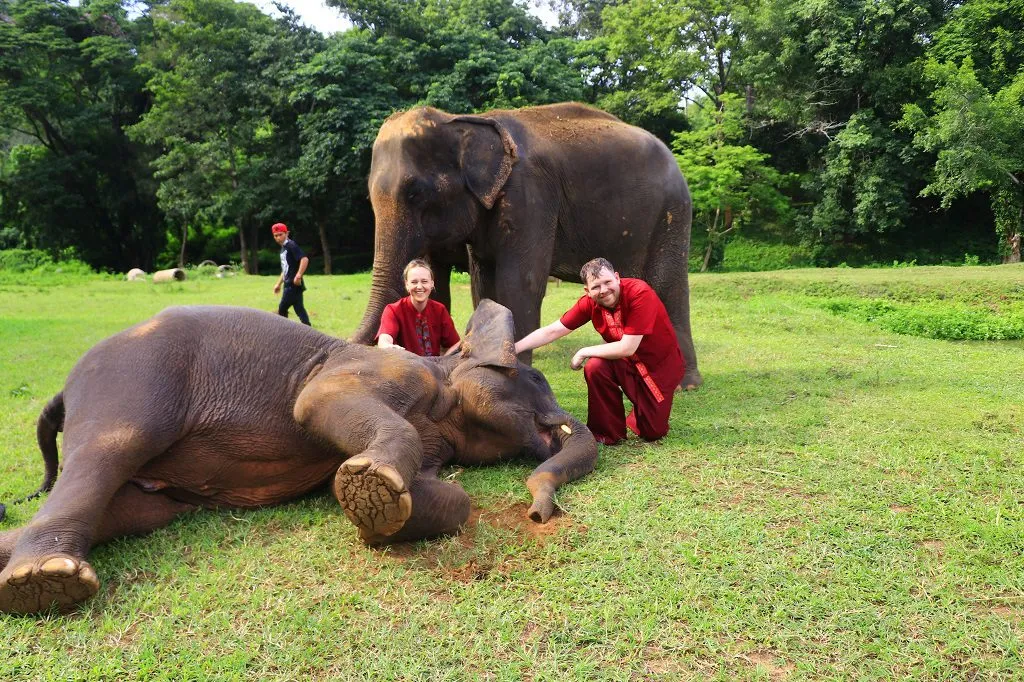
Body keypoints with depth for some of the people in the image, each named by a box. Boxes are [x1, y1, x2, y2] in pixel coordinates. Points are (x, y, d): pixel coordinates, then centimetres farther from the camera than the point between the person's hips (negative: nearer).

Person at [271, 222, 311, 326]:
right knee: (299, 309, 6)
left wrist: (298, 276, -29)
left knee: (282, 309, -6)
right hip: (289, 285, 9)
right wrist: (279, 284, 26)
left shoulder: (291, 245, -11)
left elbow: (304, 259, -25)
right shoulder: (283, 248, 19)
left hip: (294, 284, -9)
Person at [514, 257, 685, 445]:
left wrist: (584, 352, -22)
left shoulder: (639, 293, -31)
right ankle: (608, 433, -7)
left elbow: (627, 348, -33)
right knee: (595, 367, -27)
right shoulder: (589, 302, -15)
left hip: (662, 366, -4)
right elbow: (551, 331, -13)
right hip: (628, 364, 4)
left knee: (653, 432, -6)